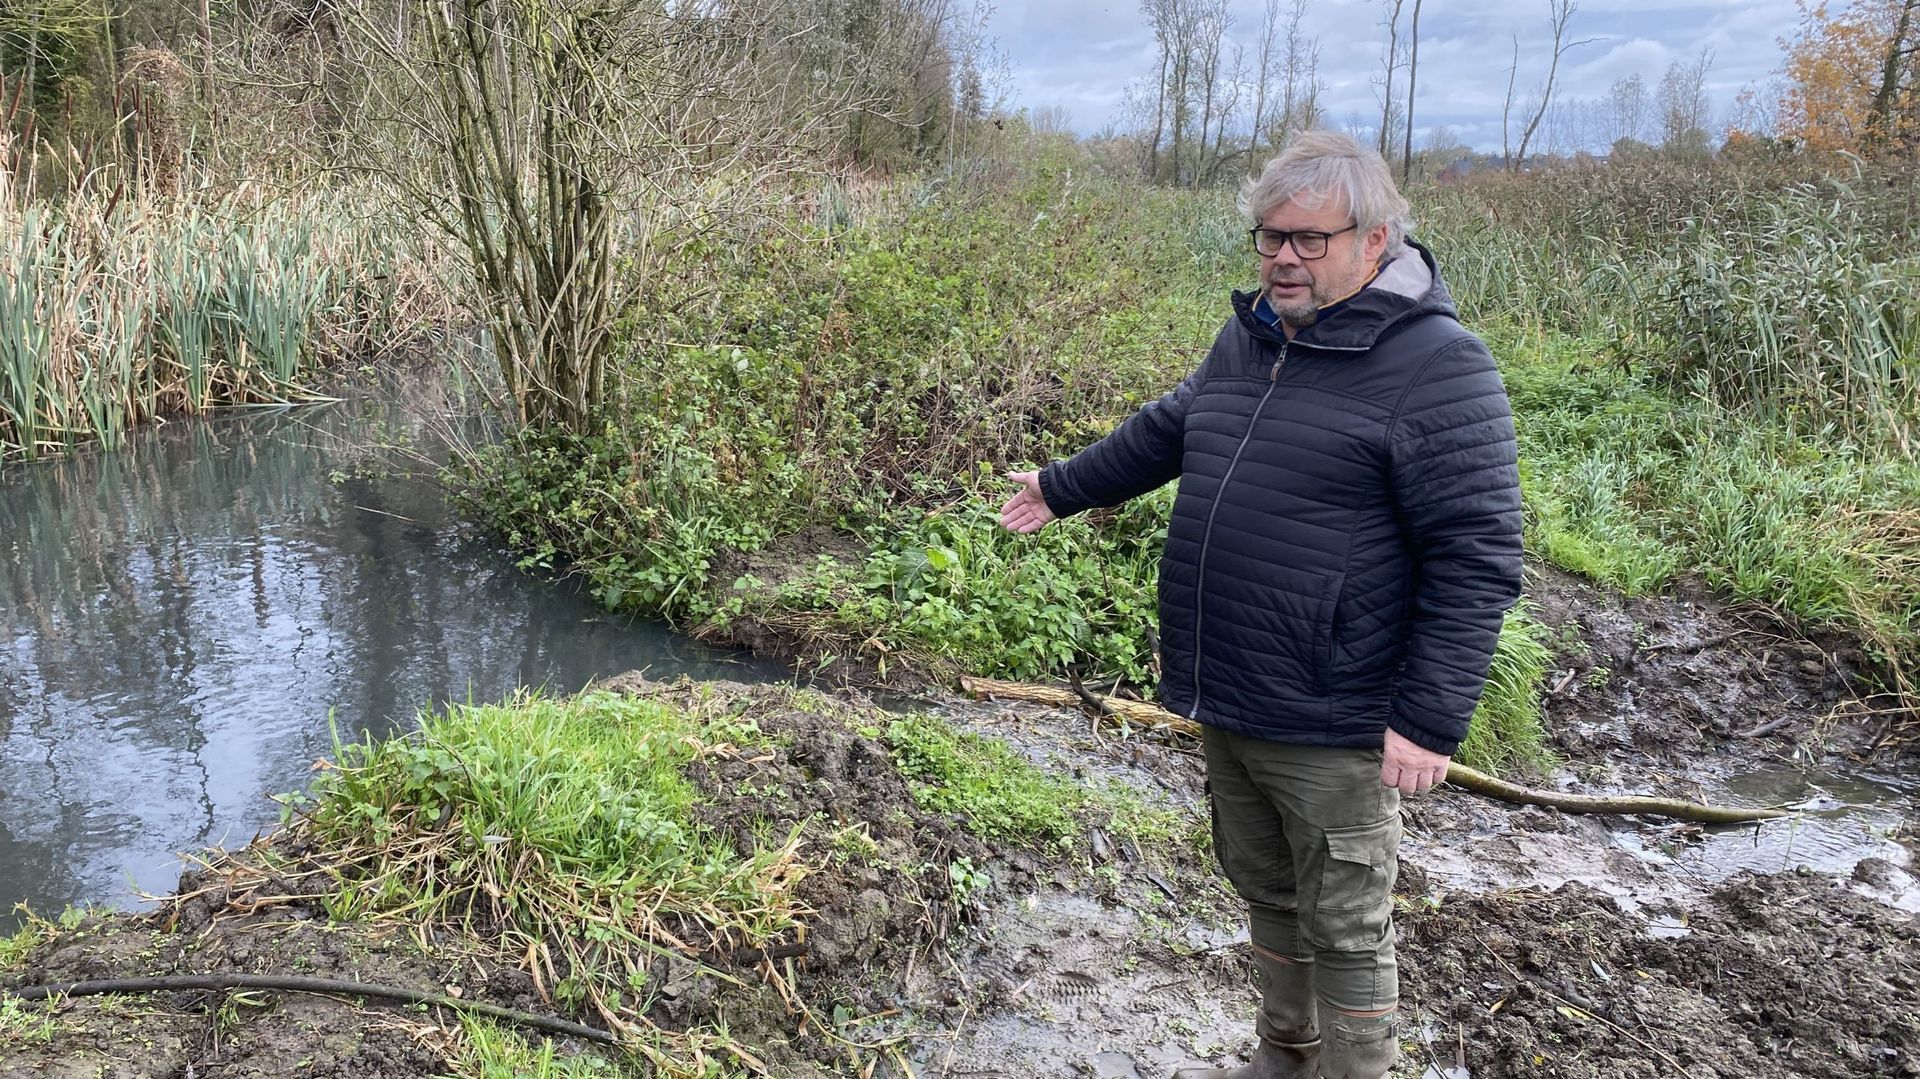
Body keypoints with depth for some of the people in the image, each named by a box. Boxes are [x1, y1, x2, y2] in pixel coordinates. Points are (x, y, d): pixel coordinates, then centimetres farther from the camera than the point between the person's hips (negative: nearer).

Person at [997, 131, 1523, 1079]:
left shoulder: (1437, 367, -16)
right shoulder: (1249, 336, 8)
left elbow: (1475, 561, -18)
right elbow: (1167, 430, 25)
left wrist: (1431, 719, -20)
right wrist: (1061, 489, 35)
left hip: (1333, 730, -7)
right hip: (1225, 705, 8)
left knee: (1344, 929, 7)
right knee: (1266, 893, 23)